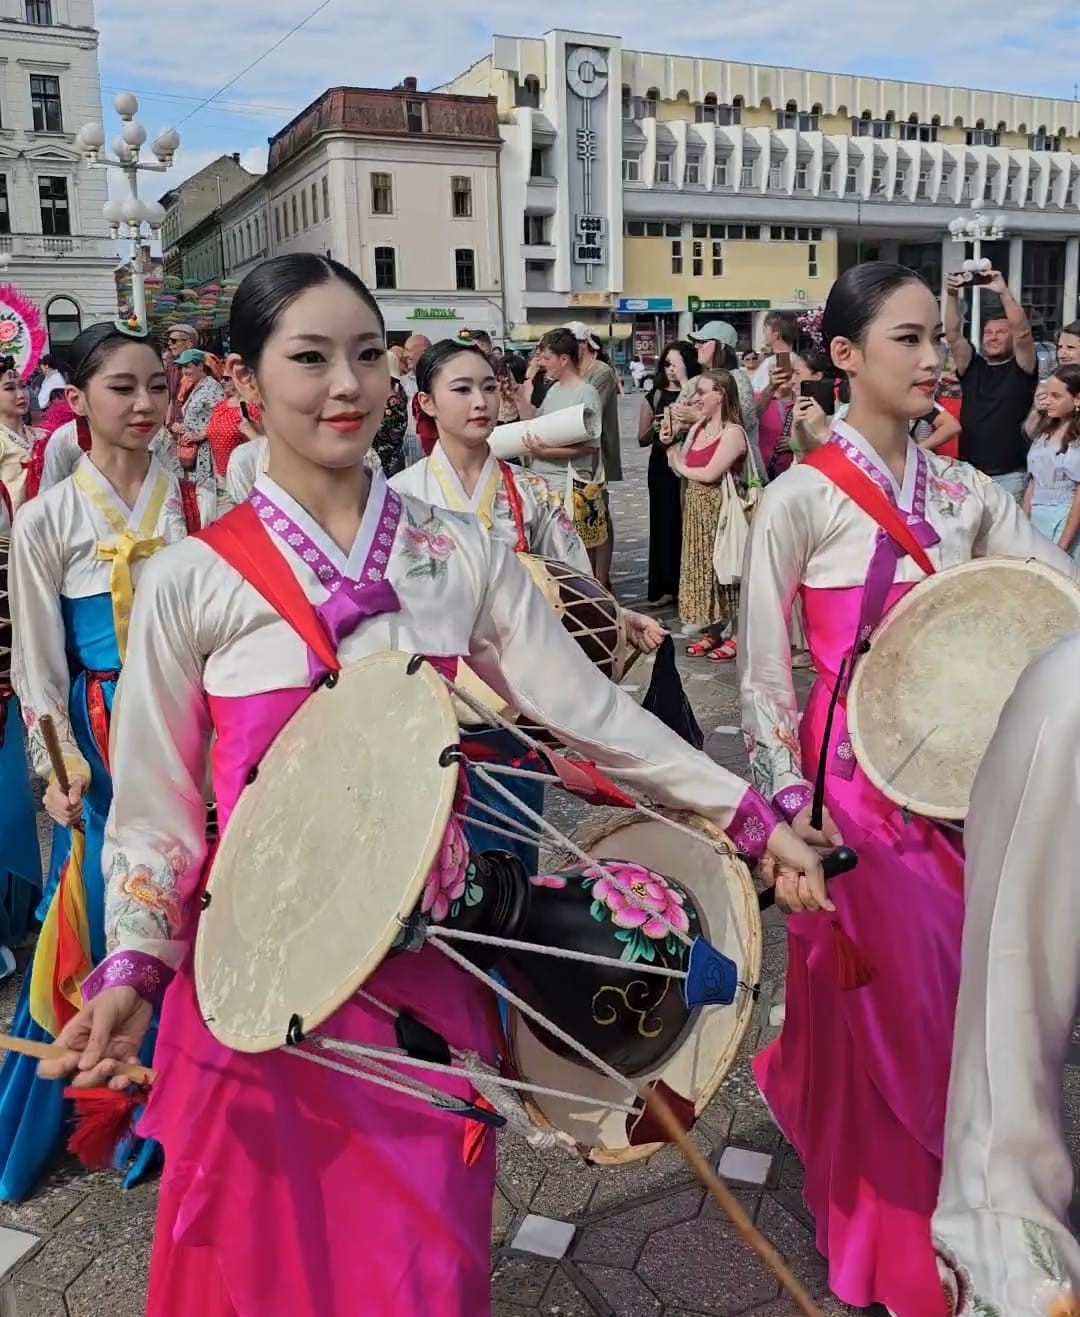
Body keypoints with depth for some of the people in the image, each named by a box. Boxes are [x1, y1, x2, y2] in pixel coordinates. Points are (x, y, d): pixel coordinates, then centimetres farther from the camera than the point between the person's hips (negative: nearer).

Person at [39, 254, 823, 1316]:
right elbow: (155, 805, -2)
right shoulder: (191, 582, -7)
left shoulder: (461, 554, -1)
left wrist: (751, 819, -9)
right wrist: (132, 967, -15)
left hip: (427, 964, 2)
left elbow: (588, 708, -4)